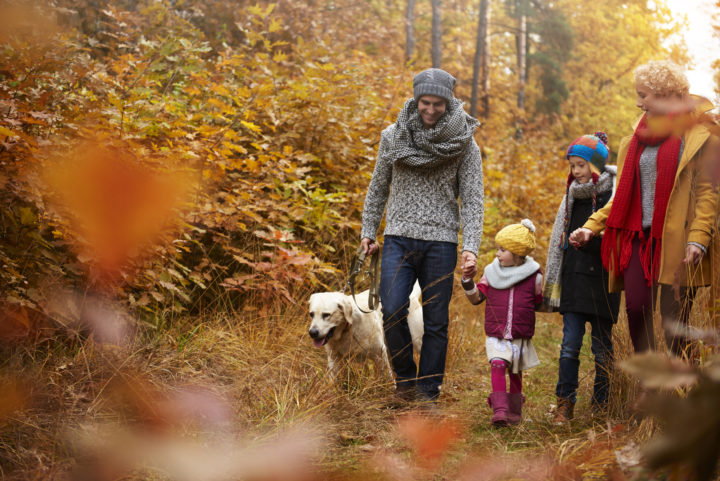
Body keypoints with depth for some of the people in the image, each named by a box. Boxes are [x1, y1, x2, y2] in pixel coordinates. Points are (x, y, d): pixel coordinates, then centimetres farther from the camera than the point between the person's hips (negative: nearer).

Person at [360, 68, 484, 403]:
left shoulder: (464, 145, -2)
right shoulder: (394, 136, 4)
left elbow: (472, 199, -3)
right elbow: (378, 187, 15)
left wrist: (471, 247, -14)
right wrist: (368, 231, 12)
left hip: (440, 242, -1)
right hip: (399, 238, 1)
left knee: (436, 322, 3)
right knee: (393, 312, -12)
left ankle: (428, 391, 16)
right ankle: (405, 376, 11)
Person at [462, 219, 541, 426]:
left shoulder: (533, 275, 1)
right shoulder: (491, 271, 4)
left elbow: (537, 303, 13)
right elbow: (476, 298, 6)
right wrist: (468, 281, -6)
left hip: (521, 336, 0)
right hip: (495, 335, 0)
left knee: (515, 372, 13)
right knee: (497, 365, -19)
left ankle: (514, 410, 30)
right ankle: (499, 410, -24)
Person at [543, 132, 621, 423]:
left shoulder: (614, 194, -5)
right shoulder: (572, 195, 12)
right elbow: (560, 238, 17)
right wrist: (552, 281, 17)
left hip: (602, 276, -4)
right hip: (574, 276, 4)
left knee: (602, 345, 4)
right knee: (570, 342, 0)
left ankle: (601, 406, 15)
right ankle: (565, 405, 6)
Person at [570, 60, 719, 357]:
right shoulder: (634, 142, 18)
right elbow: (622, 195, 19)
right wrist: (591, 227, 9)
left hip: (676, 240, -4)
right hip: (638, 236, 4)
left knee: (673, 318, -4)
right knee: (637, 309, -8)